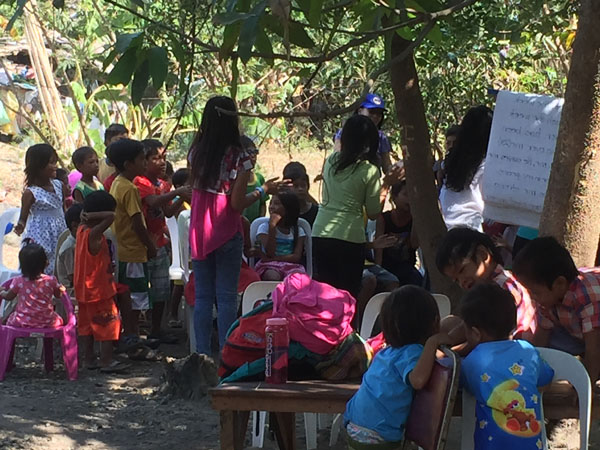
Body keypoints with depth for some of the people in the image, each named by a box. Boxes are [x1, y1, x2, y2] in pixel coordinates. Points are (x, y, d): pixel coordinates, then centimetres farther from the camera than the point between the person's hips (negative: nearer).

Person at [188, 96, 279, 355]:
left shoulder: (196, 152, 1)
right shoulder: (238, 157, -14)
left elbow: (193, 187, 10)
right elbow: (237, 203, -14)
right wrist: (264, 190, 0)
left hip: (198, 232, 4)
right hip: (226, 233, -4)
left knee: (202, 296, 10)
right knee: (227, 297, 2)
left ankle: (202, 353, 11)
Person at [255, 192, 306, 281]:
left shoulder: (298, 231, 11)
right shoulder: (264, 227, 7)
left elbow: (296, 257, -2)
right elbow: (270, 254, -8)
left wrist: (273, 259, -13)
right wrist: (272, 226, -12)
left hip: (290, 265, 1)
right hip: (269, 266, -1)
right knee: (273, 277, -38)